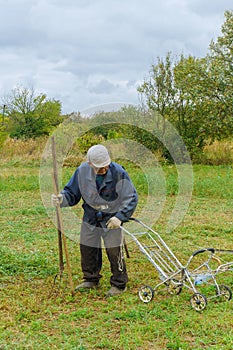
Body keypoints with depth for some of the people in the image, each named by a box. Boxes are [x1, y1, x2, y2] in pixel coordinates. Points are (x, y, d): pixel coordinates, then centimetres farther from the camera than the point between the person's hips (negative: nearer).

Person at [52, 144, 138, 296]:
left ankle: (119, 284, 18)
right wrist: (62, 199, -22)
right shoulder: (82, 171, -11)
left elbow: (132, 198, -14)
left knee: (114, 252, -2)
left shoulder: (118, 172, -20)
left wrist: (120, 217, -23)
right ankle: (91, 279, 34)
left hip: (112, 220, -4)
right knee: (87, 249, 11)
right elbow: (72, 193, 1)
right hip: (90, 219, 4)